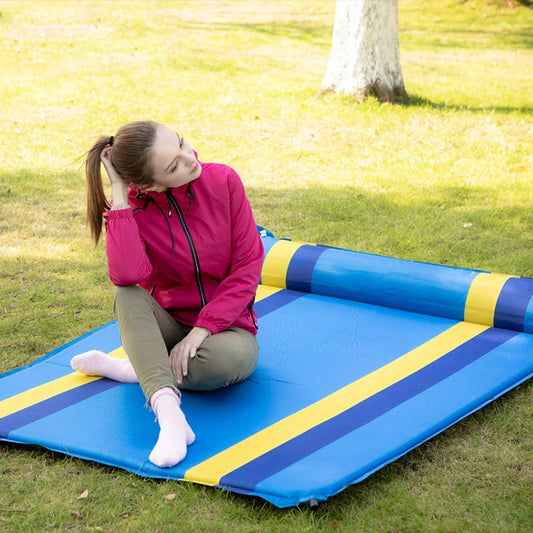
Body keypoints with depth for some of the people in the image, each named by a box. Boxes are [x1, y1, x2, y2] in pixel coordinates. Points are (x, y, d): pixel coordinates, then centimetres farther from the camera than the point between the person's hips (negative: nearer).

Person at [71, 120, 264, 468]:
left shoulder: (223, 181, -12)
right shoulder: (132, 207, -13)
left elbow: (248, 264, -11)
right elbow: (128, 277, -33)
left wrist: (203, 329, -20)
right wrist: (119, 196, -29)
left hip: (225, 325, 0)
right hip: (168, 324, 1)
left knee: (230, 357, -37)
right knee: (128, 297, -33)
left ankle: (128, 368, -14)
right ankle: (169, 415, -44)